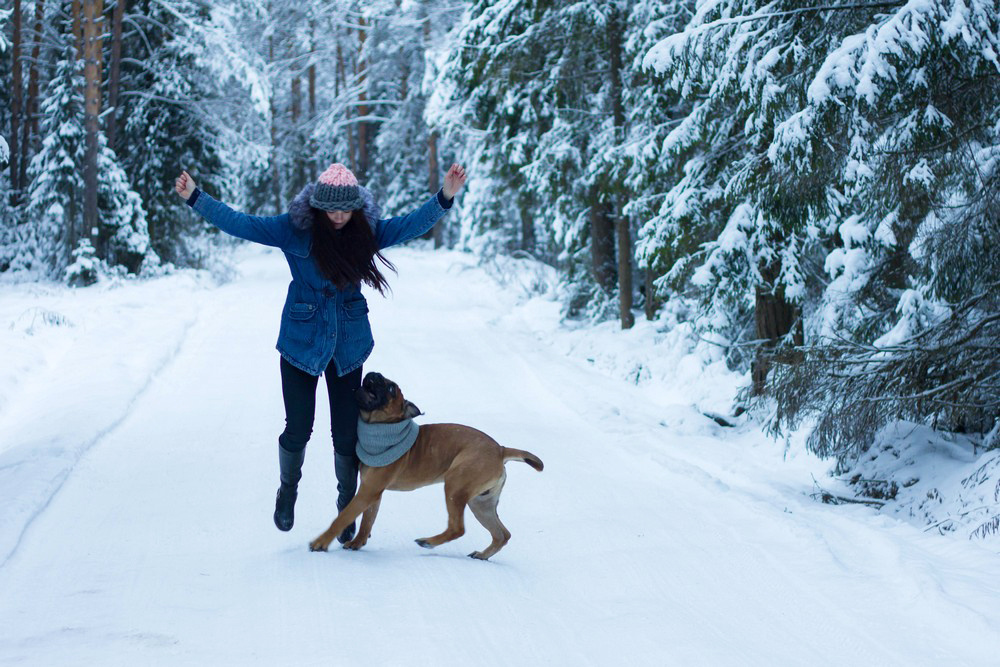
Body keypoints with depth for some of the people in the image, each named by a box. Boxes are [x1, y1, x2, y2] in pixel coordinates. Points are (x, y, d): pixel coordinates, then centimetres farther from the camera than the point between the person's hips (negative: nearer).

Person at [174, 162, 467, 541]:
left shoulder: (366, 232, -3)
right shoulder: (295, 230, -9)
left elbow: (413, 225, -5)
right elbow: (239, 224, -11)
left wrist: (445, 197, -19)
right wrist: (195, 198, -19)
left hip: (348, 346, 2)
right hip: (301, 343, -2)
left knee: (347, 432, 3)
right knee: (298, 429, -1)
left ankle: (347, 508, 23)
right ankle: (287, 491, 29)